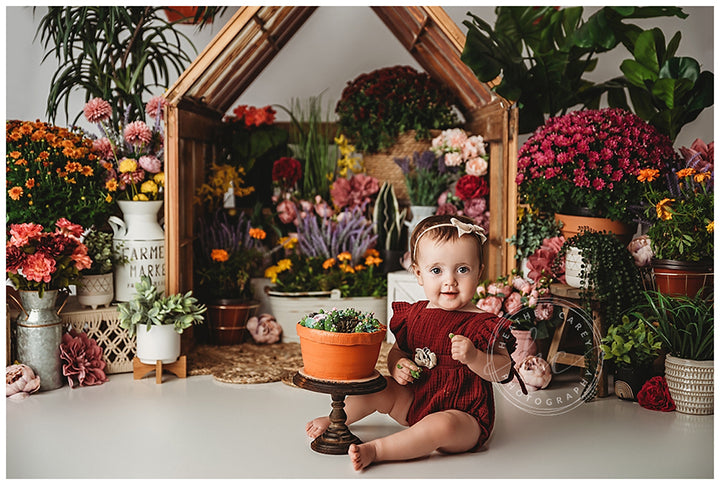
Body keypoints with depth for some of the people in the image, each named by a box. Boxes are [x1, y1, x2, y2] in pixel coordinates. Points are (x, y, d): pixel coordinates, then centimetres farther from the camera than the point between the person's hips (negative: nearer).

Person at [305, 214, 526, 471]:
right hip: (415, 402, 6)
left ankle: (375, 449, -28)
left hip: (465, 416, -6)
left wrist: (473, 357, -35)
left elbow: (503, 370, -16)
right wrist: (397, 366, -10)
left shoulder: (481, 324, -15)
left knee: (442, 424, -36)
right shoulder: (413, 314, 1)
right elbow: (397, 351, 14)